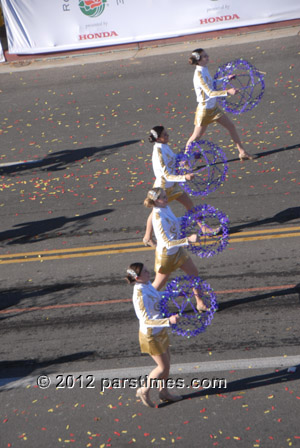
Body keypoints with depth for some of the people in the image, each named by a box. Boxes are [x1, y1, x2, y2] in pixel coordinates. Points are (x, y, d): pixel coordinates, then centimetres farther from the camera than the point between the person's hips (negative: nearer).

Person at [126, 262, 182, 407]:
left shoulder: (147, 284, -4)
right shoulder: (140, 295, -32)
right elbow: (146, 320, -35)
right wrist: (168, 321, -45)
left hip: (159, 331, 8)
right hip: (150, 335, -8)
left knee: (166, 363, 20)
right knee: (163, 367, 4)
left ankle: (164, 392, 38)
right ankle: (144, 391, 25)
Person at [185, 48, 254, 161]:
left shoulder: (204, 69, 2)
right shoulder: (199, 74, -25)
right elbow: (210, 93, -33)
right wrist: (228, 92, -41)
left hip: (213, 107, 9)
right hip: (204, 109, -9)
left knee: (231, 126, 9)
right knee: (197, 136, 3)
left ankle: (242, 152, 19)